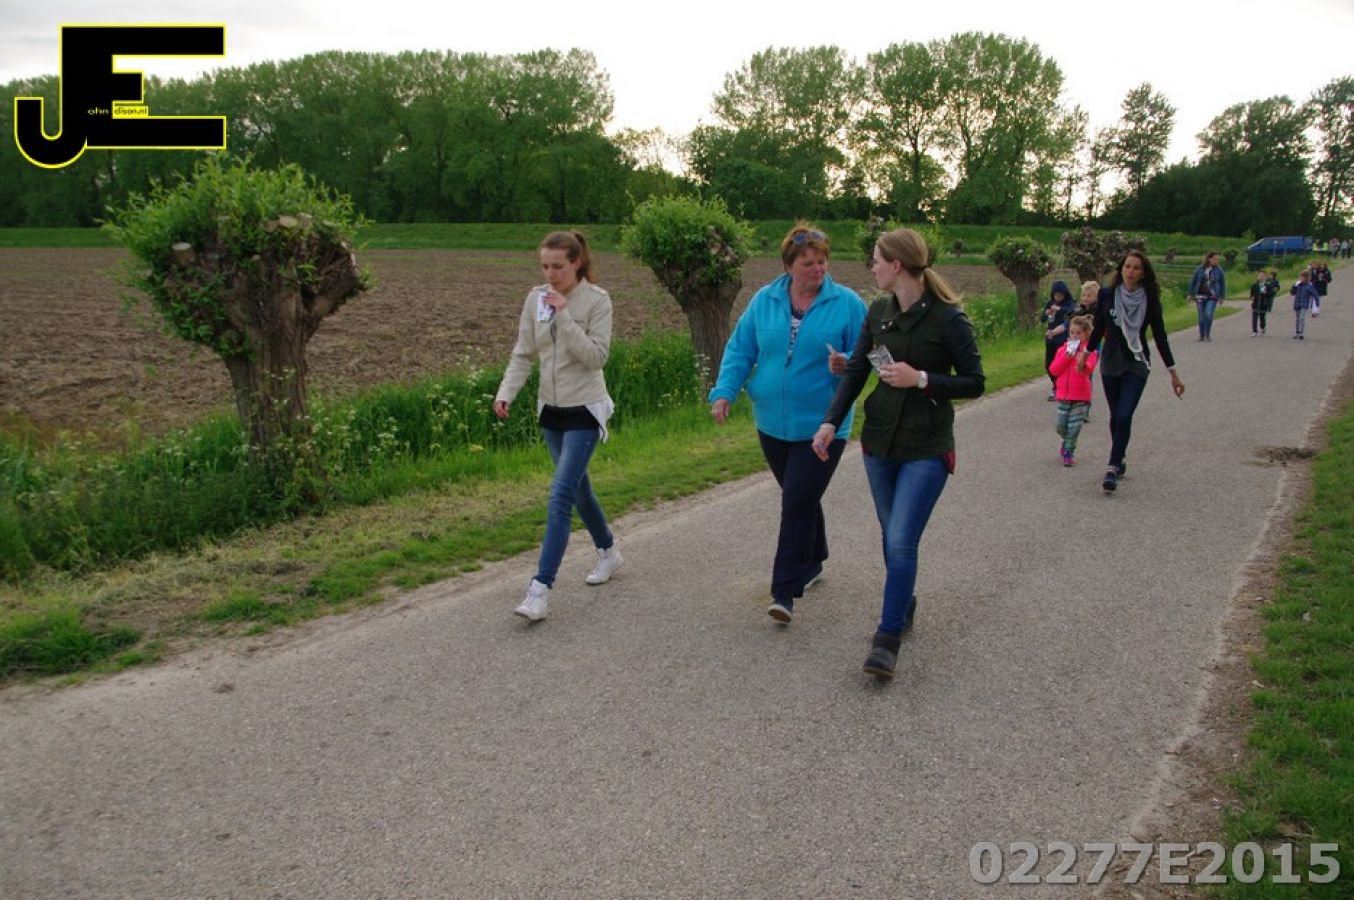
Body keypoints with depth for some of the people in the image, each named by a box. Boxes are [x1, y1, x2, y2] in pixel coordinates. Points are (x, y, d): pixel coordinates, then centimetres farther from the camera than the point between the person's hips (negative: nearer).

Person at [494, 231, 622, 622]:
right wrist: (506, 392, -10)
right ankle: (608, 550, 40)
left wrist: (564, 316, -23)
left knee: (561, 494, -14)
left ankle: (541, 588, -14)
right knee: (578, 487, 18)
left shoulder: (597, 300, -11)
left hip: (584, 410, -6)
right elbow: (523, 354, 5)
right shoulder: (535, 299, 3)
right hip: (551, 409, 6)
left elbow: (597, 357, -18)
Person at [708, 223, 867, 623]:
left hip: (822, 424, -4)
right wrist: (724, 392, -8)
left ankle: (785, 591, -2)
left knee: (798, 503, -8)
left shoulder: (847, 303, -5)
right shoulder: (764, 301, 3)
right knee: (800, 499, 18)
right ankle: (813, 561, 40)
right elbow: (740, 350, 5)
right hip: (774, 423, 4)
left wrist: (846, 364, -24)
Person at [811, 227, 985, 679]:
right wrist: (831, 422, -9)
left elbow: (974, 383, -8)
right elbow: (856, 371, 4)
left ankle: (887, 639, -2)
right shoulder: (878, 313, 4)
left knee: (901, 542, -10)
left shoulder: (948, 318, -12)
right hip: (880, 441, 6)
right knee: (892, 538, 15)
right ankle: (904, 605, 36)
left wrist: (921, 379, -21)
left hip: (926, 448, -6)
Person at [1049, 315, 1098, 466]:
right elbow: (1053, 370, -2)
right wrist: (1067, 356, -10)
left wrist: (1083, 363, -42)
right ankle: (1067, 442, 33)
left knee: (1074, 427, -2)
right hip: (1064, 395, 3)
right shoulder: (1064, 350, 7)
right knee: (1060, 426, 4)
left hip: (1081, 397, -3)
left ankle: (1069, 453, 12)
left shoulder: (1089, 351, -5)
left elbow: (1088, 370, -20)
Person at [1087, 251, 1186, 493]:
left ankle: (1113, 468, -12)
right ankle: (1118, 461, 29)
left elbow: (1160, 337, -1)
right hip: (1110, 363, 2)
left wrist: (1173, 373, 0)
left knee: (1124, 416, -14)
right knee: (1116, 416, 12)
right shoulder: (1107, 295, -4)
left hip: (1137, 365, -2)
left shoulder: (1150, 300, -6)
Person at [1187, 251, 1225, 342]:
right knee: (1201, 317, 4)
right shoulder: (1200, 269, 1)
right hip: (1200, 296, 1)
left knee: (1208, 315, -17)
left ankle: (1208, 334, -2)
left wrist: (1222, 296, 8)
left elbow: (1222, 283, 8)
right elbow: (1193, 281, 9)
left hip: (1212, 297, -1)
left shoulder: (1218, 270, 1)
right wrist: (1191, 294, 9)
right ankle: (1201, 336, 17)